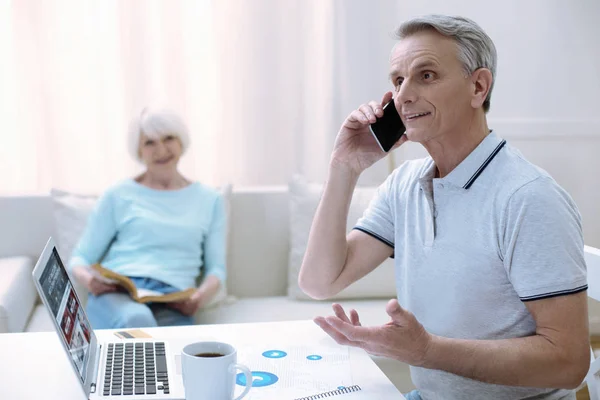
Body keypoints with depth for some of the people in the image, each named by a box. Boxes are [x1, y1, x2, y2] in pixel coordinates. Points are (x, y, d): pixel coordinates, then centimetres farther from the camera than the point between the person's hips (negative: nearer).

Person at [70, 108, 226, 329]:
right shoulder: (118, 195, 17)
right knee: (137, 321, -40)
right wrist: (86, 278, -9)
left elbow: (216, 267, 16)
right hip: (116, 294, 0)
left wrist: (203, 295, -7)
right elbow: (81, 257, 16)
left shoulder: (210, 200, 21)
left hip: (172, 302, 0)